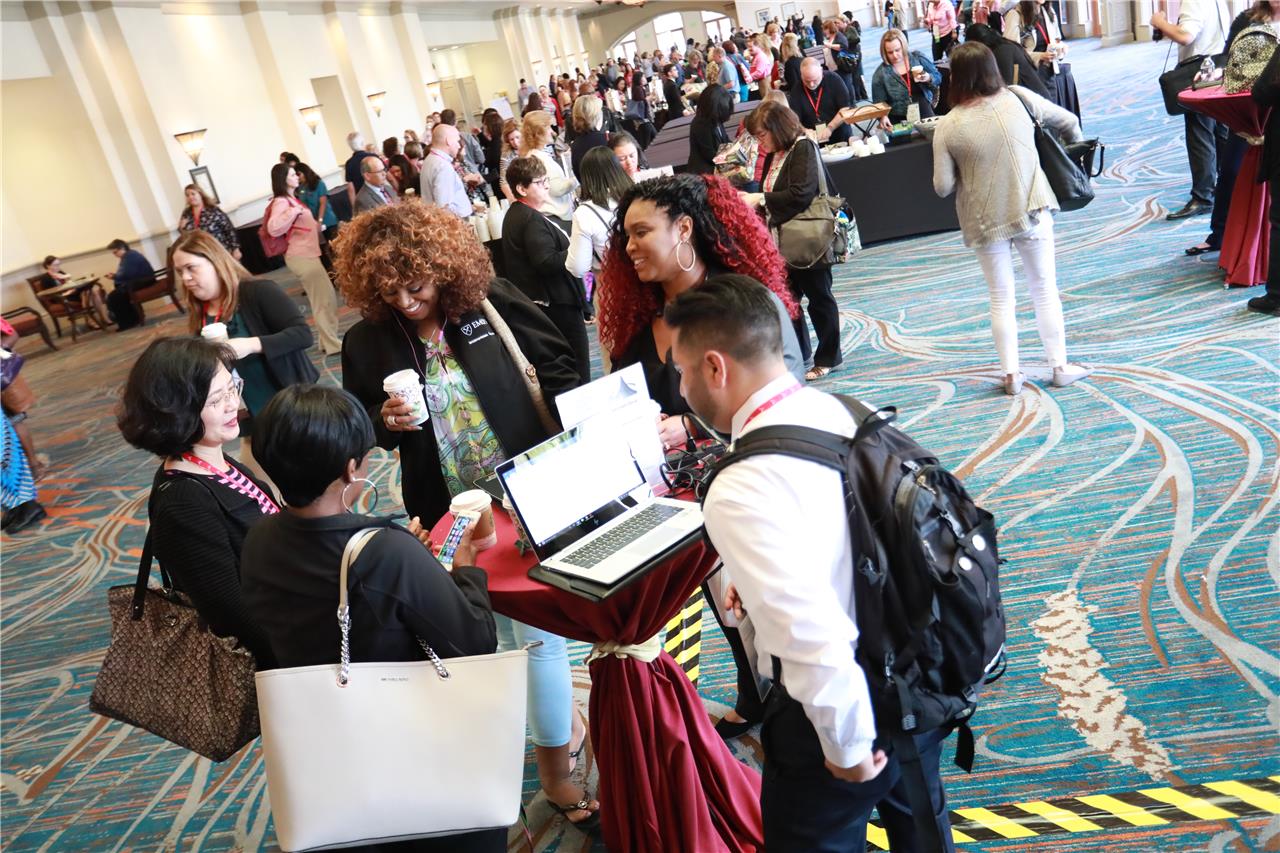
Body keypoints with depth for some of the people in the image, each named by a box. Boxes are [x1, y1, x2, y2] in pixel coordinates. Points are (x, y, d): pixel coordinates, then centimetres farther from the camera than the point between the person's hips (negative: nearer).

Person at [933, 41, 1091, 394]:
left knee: (1001, 299, 11)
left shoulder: (948, 127, -11)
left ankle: (1011, 374, 15)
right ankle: (1061, 365, 21)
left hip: (985, 221, -1)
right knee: (1045, 289, 13)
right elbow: (1069, 122, 5)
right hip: (1032, 212, 1)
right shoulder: (1019, 99, -6)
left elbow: (943, 186, -9)